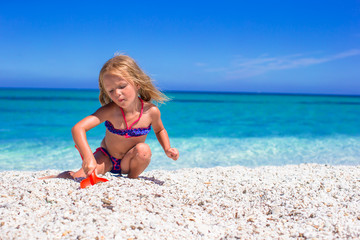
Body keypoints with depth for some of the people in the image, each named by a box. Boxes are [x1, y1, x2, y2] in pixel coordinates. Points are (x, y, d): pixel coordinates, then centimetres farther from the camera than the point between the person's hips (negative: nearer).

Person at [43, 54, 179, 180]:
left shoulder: (151, 111, -19)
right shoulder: (110, 111, -26)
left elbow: (159, 130, 7)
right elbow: (77, 129, -39)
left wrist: (167, 149, -11)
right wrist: (88, 157, -53)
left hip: (128, 163, 2)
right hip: (106, 158, -1)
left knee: (143, 149, -29)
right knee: (79, 178, -21)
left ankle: (132, 178, -2)